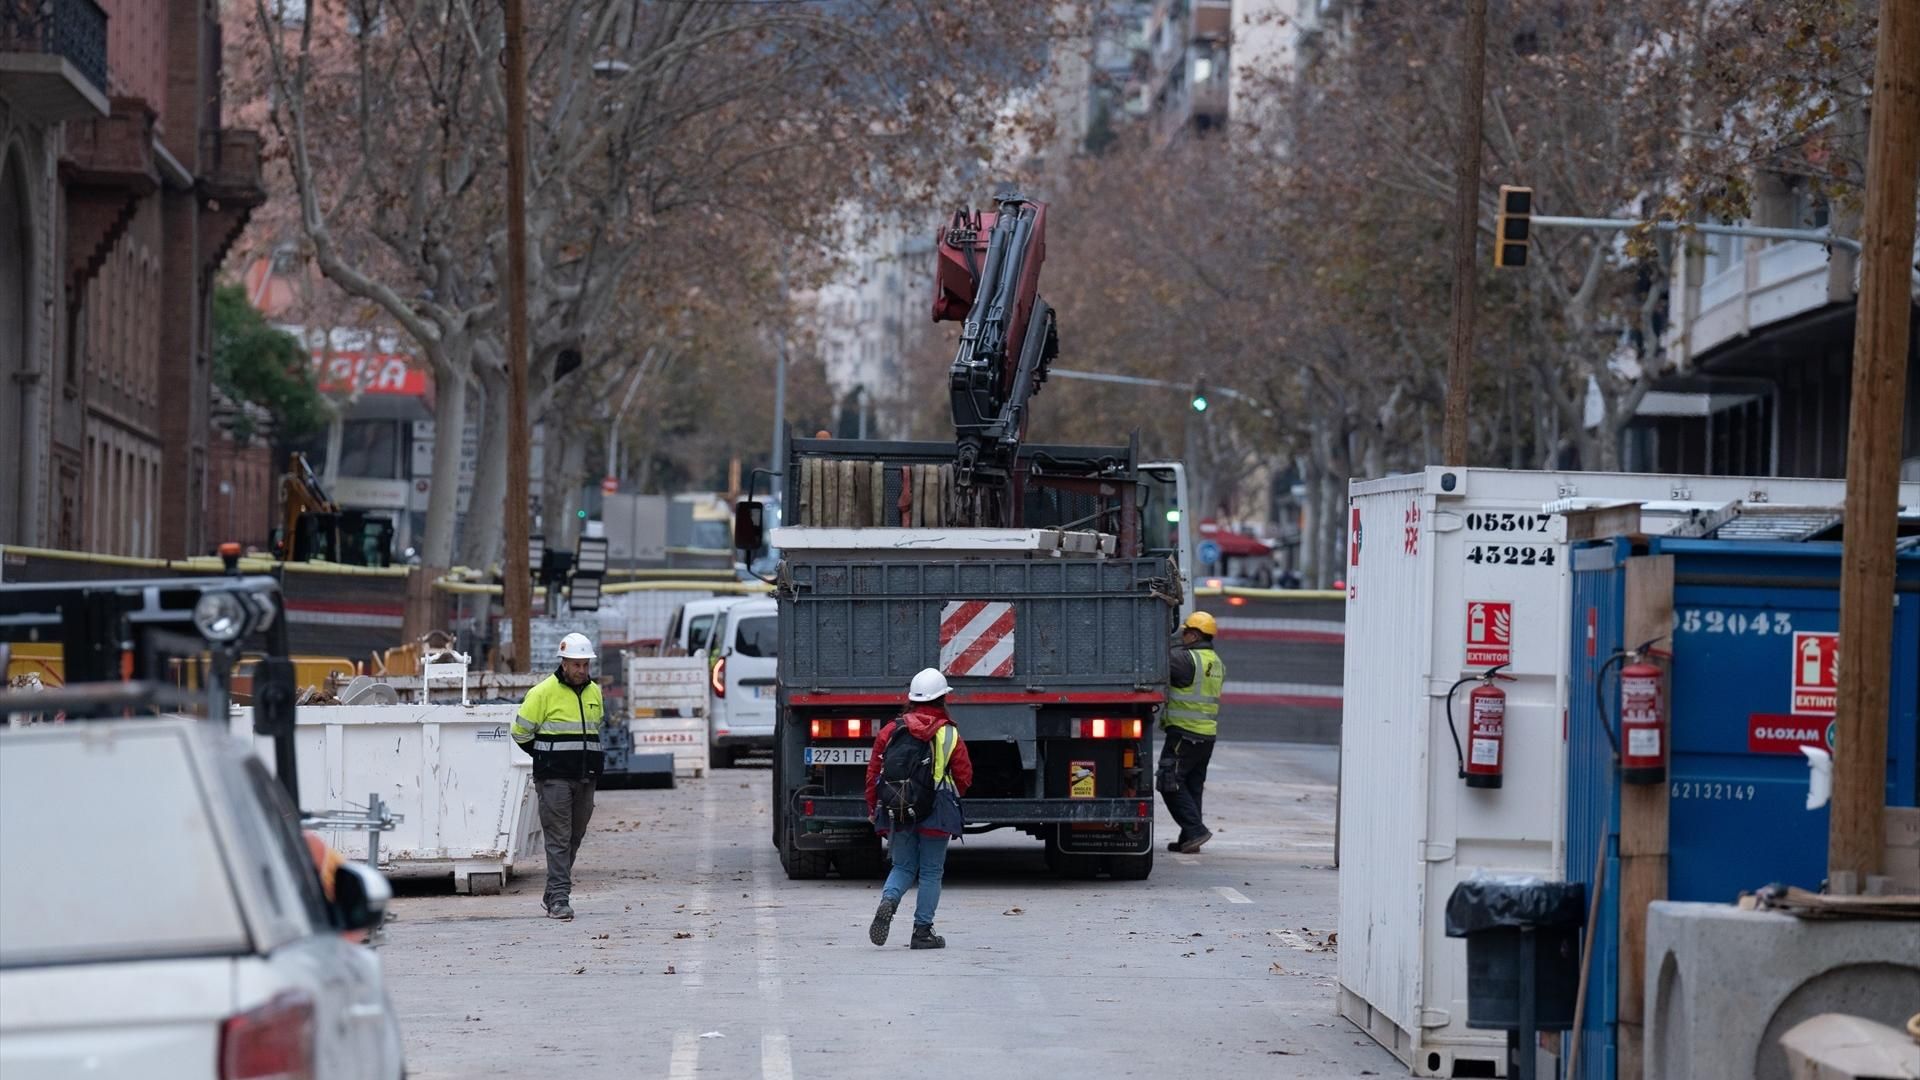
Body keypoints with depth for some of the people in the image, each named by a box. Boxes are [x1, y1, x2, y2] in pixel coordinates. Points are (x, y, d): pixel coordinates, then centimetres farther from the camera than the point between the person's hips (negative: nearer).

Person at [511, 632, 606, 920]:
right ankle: (559, 899, -11)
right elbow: (521, 732, -1)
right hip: (555, 779, -6)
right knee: (558, 838, -9)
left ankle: (555, 893, 23)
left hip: (585, 778, 6)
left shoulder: (594, 692, 11)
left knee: (575, 838, 11)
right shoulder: (543, 692, -8)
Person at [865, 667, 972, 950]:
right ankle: (922, 931, 7)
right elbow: (964, 778, 0)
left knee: (903, 867, 15)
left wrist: (873, 810, 14)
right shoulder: (950, 736, -5)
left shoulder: (890, 732, 2)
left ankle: (888, 901, -14)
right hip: (936, 816, -2)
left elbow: (873, 774, 4)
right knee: (931, 872, 7)